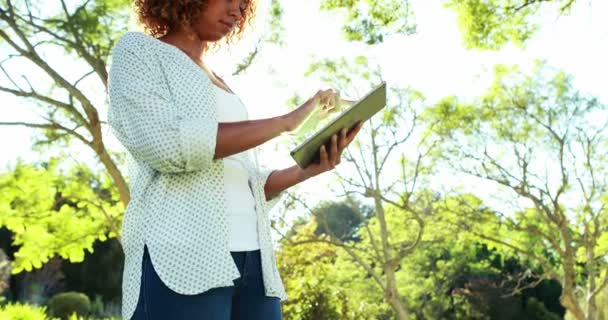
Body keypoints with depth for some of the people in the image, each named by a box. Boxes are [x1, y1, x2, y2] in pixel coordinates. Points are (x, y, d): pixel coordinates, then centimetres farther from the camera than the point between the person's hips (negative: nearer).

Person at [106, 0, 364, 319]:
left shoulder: (219, 84, 26)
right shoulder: (138, 50, 6)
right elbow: (166, 144, -13)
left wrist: (308, 169, 4)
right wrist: (284, 122, -10)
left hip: (252, 259, 7)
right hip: (183, 257, -6)